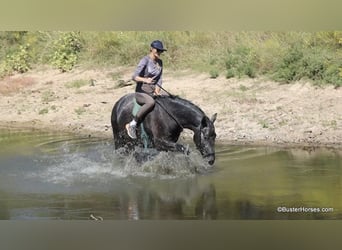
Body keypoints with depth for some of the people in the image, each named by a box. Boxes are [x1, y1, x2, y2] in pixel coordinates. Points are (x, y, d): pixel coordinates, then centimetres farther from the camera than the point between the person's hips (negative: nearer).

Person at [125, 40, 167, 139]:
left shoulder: (159, 62, 11)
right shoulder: (145, 60, -11)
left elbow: (159, 78, 14)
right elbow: (134, 77, -19)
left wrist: (157, 87, -6)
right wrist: (145, 80, -37)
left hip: (153, 91, 7)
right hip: (142, 91, -7)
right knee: (151, 102, -38)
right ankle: (132, 124, -28)